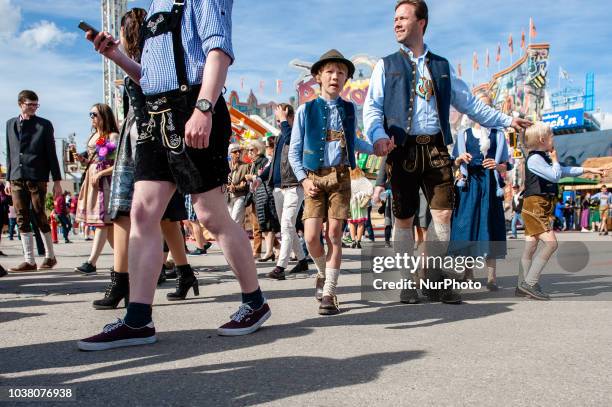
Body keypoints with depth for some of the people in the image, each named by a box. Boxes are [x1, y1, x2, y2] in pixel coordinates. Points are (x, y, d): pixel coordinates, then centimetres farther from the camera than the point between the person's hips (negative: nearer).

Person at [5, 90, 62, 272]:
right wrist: (8, 178, 14)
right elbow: (10, 153, 17)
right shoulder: (11, 124, 15)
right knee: (22, 219, 2)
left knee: (39, 216, -3)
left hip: (36, 178, -4)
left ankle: (50, 256, 11)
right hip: (17, 179, 4)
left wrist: (57, 180, -3)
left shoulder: (44, 125, 3)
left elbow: (51, 153, 1)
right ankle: (29, 260, 7)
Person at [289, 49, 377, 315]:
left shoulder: (349, 110, 10)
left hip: (340, 177, 2)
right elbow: (294, 151, 5)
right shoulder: (306, 110, 2)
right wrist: (303, 179, -6)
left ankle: (328, 293, 4)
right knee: (311, 237, -9)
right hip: (314, 178, -1)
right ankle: (323, 272, 23)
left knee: (334, 235, -3)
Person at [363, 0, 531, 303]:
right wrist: (379, 136, -19)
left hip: (436, 147, 2)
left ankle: (435, 280, 9)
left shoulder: (442, 66, 18)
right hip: (403, 149, -2)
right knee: (404, 219, 0)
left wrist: (505, 120, 18)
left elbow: (469, 103, 22)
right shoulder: (386, 66, 11)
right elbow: (372, 107, 1)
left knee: (443, 212, -5)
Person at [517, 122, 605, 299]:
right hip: (534, 206, -10)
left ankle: (523, 285, 12)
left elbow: (565, 170, 29)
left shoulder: (543, 158, 19)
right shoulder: (534, 158, -12)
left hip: (540, 207, 10)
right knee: (551, 243, -17)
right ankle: (530, 283, -18)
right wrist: (554, 159, 1)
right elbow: (555, 175, -17)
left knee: (530, 248, 9)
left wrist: (589, 170, 32)